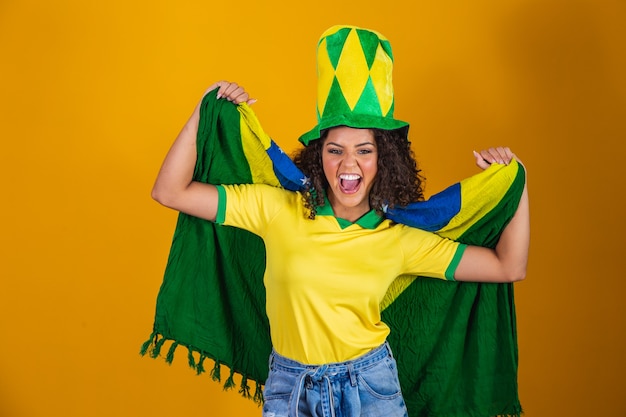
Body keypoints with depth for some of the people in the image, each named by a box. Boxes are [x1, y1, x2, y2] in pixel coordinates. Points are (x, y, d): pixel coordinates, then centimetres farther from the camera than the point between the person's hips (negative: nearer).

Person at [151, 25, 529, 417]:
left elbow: (510, 267, -5)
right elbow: (170, 192, -12)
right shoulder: (277, 208, -11)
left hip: (370, 384, 1)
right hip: (289, 384, 0)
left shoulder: (401, 240, -8)